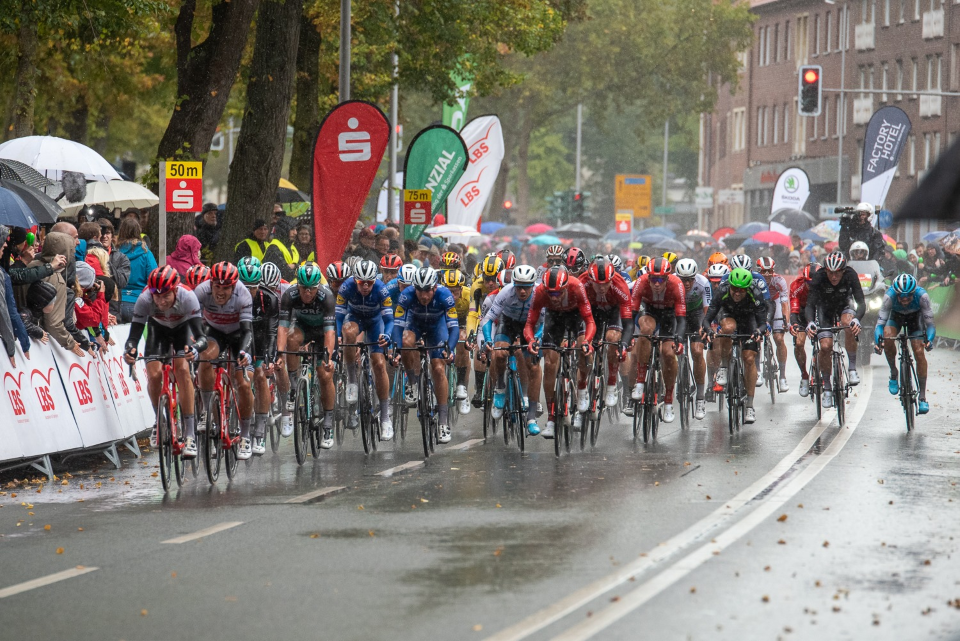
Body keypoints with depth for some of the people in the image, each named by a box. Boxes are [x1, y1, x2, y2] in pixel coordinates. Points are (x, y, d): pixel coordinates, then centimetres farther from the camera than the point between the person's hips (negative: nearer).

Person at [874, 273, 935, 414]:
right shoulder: (889, 296, -38)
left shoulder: (922, 295, -38)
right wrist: (878, 340, -57)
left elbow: (930, 322, -35)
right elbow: (880, 321, -39)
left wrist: (929, 339, -54)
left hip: (915, 316, 0)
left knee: (919, 352, -14)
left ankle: (922, 398, -7)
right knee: (887, 337, -30)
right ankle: (893, 373, -5)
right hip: (896, 316, 0)